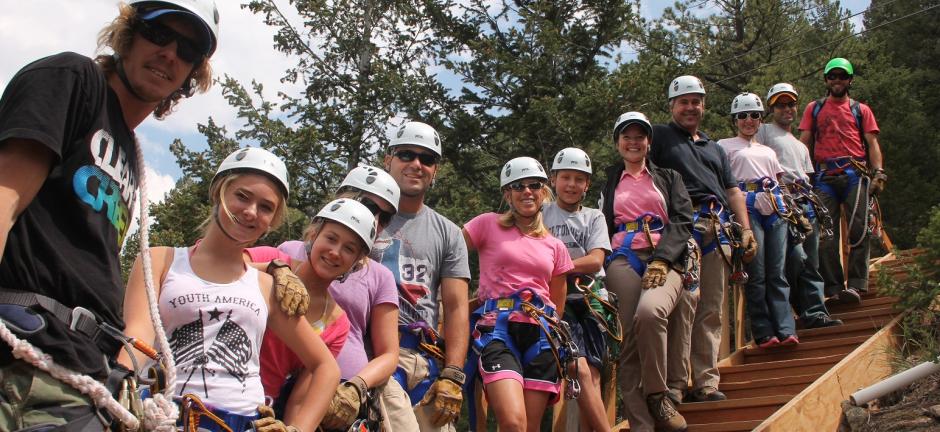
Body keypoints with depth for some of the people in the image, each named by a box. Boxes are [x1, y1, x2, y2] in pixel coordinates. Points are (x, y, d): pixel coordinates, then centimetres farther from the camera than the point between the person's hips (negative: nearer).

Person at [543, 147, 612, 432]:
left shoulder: (594, 217, 14)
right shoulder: (542, 214, 8)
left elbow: (595, 260, -1)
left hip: (591, 300, 3)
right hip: (557, 301, -3)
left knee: (593, 377, -5)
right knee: (581, 371, -18)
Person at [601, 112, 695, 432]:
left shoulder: (668, 178, 23)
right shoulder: (608, 183, 26)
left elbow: (682, 222, 8)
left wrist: (661, 260, -10)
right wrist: (600, 268, -1)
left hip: (665, 260, -1)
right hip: (623, 260, 1)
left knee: (650, 311, -33)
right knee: (630, 339, -18)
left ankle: (656, 395, -17)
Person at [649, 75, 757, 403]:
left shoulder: (714, 148, 31)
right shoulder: (659, 136, 13)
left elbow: (732, 191, 26)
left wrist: (746, 229, 12)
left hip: (719, 228, 6)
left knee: (712, 310, 4)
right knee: (682, 306, -13)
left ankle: (705, 382, 8)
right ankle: (675, 384, -10)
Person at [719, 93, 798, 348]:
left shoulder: (768, 151, 29)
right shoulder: (725, 146, 13)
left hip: (775, 208, 4)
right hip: (747, 208, -4)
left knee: (777, 273, -2)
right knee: (756, 274, -9)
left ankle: (785, 330, -5)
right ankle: (763, 333, -7)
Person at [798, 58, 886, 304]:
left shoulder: (861, 110, 19)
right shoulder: (814, 109, 20)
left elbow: (872, 143, 11)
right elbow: (804, 143, 14)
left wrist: (879, 173, -4)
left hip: (855, 175, 0)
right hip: (824, 177, 1)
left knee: (858, 229, -11)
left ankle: (855, 284, -12)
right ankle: (833, 287, -3)